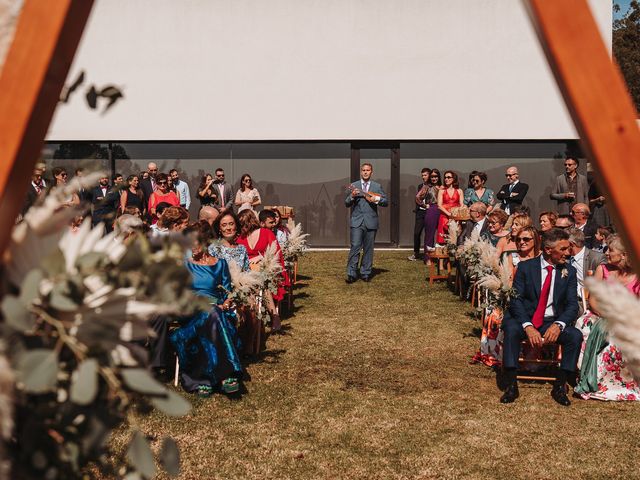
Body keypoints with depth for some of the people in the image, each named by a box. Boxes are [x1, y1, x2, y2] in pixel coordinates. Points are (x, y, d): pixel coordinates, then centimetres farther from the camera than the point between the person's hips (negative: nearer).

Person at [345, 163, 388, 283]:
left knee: (368, 249, 6)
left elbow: (385, 202, 7)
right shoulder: (354, 186, 7)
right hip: (357, 221, -1)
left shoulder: (377, 186, 9)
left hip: (371, 222, 1)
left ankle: (365, 273, 16)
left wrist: (376, 199, -11)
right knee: (355, 247, -8)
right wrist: (352, 196, -14)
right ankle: (351, 274, -3)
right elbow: (346, 203, 6)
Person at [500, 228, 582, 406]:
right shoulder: (525, 267, -4)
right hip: (524, 319, -2)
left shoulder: (569, 271, 4)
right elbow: (515, 299, -10)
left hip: (552, 323, 2)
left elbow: (572, 305, -1)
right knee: (511, 329, -33)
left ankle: (560, 386, -11)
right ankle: (511, 386, -24)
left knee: (576, 335, -25)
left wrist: (558, 324, -22)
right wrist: (528, 326, -26)